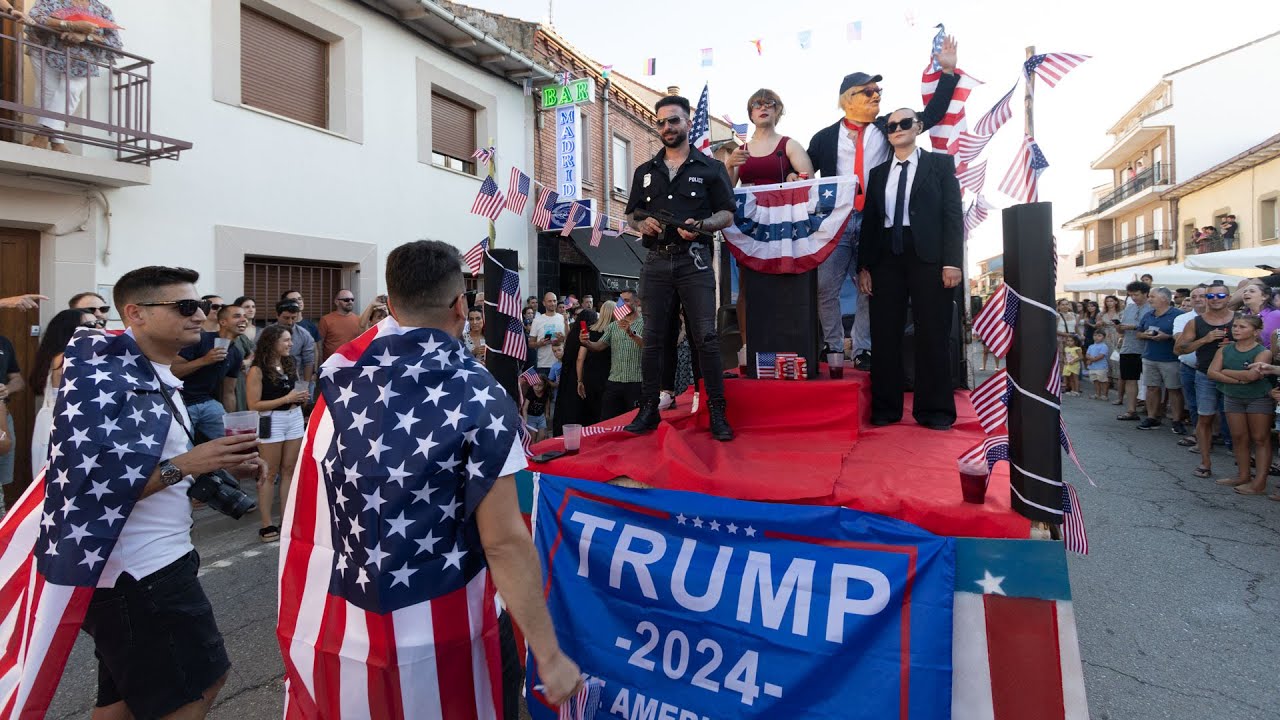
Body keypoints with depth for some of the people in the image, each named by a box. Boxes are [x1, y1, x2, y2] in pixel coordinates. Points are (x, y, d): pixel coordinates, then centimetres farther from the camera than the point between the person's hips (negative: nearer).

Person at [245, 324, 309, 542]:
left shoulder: (290, 365, 9)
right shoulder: (258, 370, -10)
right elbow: (254, 405, -14)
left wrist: (301, 397, 3)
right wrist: (286, 399, -17)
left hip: (295, 419, 6)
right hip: (271, 422, -6)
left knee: (289, 470, 9)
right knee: (270, 474, 1)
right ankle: (267, 524, 9)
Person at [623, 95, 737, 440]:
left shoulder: (711, 168, 9)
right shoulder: (645, 172, 19)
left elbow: (727, 214, 5)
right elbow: (631, 214, 20)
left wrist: (702, 225, -15)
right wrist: (642, 223, -4)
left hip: (694, 260, -3)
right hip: (656, 261, 3)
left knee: (706, 336, -8)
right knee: (653, 338, 2)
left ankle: (717, 411, -1)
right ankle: (649, 409, 9)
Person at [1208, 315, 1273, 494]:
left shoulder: (1263, 352, -12)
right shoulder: (1224, 350, 1)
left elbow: (1252, 375, -26)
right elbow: (1212, 372, -9)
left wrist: (1225, 372, -13)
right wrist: (1238, 379, -18)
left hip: (1259, 398, -4)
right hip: (1232, 397, 4)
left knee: (1260, 439, 2)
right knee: (1238, 438, 9)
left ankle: (1260, 482, 2)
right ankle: (1243, 476, 18)